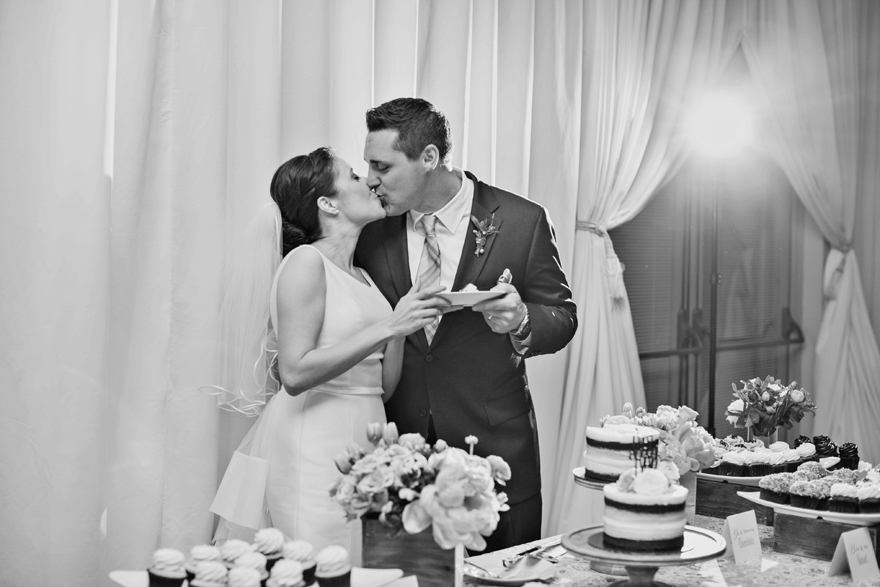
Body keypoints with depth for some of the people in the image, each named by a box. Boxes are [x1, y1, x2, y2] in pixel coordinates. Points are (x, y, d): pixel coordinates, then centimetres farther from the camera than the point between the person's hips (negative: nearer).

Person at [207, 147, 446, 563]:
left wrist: (402, 323, -1)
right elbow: (295, 374, -18)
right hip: (315, 446, -7)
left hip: (361, 442, 7)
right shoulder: (306, 262, -8)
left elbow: (383, 387, 14)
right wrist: (388, 327, -19)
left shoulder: (362, 276, 15)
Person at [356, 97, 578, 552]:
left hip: (494, 445, -2)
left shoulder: (522, 221, -6)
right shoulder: (372, 231, 1)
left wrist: (521, 321, -19)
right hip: (398, 442, 2)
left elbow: (562, 317, 1)